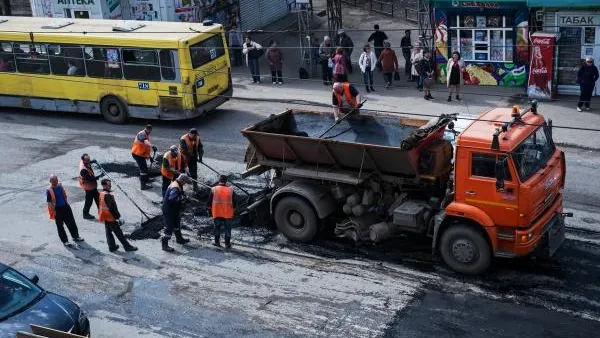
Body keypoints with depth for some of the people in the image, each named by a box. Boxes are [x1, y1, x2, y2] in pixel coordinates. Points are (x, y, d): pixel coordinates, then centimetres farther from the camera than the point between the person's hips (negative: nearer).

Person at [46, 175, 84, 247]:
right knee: (60, 226, 6)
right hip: (57, 209, -6)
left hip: (65, 206, 6)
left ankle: (75, 236, 32)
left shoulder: (60, 186, 0)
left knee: (71, 222, 15)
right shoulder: (49, 190, -18)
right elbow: (49, 202, -16)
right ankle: (65, 241, 17)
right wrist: (53, 211, -18)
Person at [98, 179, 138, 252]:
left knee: (108, 232, 16)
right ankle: (127, 246, 10)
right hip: (111, 218, -9)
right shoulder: (107, 195, -25)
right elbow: (112, 208, -25)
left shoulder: (101, 194, 5)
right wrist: (118, 217, -20)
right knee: (119, 233, 1)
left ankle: (112, 246, 25)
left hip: (105, 218, 9)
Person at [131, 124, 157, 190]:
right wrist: (152, 146, -58)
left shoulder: (147, 136, 14)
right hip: (137, 153, -10)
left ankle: (145, 179, 50)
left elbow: (147, 147, 21)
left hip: (141, 154, 10)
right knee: (143, 168, -16)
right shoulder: (142, 134, -19)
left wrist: (149, 156, 21)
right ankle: (143, 185, -18)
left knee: (144, 167, 27)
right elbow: (145, 141, -43)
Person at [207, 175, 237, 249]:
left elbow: (209, 202, 2)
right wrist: (233, 212, 10)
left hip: (217, 213, 1)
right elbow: (234, 202, 1)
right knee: (228, 228, 8)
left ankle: (217, 242, 19)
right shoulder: (230, 190, -4)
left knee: (217, 227, 15)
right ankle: (227, 244, 9)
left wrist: (210, 211, 13)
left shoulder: (213, 189, -3)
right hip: (228, 214, -1)